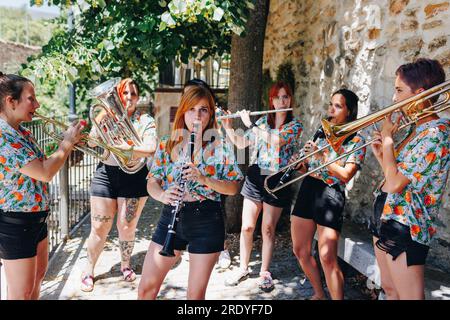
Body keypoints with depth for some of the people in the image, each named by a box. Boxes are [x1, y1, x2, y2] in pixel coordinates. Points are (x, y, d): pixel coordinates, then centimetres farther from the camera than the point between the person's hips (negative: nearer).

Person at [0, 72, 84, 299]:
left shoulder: (22, 132, 5)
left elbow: (40, 166, 14)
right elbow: (45, 173, -28)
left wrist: (66, 142, 2)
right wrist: (67, 143, -14)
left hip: (36, 217, 9)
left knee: (38, 276, 24)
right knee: (21, 293, 5)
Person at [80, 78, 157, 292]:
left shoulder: (145, 121, 1)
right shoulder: (106, 116, 7)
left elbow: (150, 149, -14)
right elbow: (92, 142, -2)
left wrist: (126, 148, -26)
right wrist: (103, 118, -10)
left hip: (134, 177, -1)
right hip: (106, 175, 1)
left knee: (127, 228, 6)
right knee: (99, 228, 4)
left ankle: (125, 264, 32)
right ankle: (88, 270, 24)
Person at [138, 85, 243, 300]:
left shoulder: (221, 147, -3)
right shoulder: (166, 144, 4)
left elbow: (234, 188, -5)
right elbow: (152, 183, 2)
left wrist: (204, 179, -22)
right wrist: (162, 195, -20)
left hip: (207, 223, -2)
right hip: (171, 217, 3)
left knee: (196, 294, 9)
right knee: (146, 288, 7)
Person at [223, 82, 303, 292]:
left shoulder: (295, 125, -3)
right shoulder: (262, 121, 9)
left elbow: (276, 140, -23)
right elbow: (241, 143, 14)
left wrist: (249, 124, -17)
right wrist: (227, 127, -2)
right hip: (255, 177, 3)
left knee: (268, 229, 3)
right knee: (247, 227, 5)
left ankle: (265, 272, 20)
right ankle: (243, 269, 21)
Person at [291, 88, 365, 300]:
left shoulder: (355, 140, -3)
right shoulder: (321, 133, 14)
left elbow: (346, 175, -13)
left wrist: (321, 155, -18)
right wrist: (301, 165, -5)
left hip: (330, 195, -6)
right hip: (307, 188, 6)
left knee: (327, 258, -12)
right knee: (300, 251, 12)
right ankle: (318, 294, 31)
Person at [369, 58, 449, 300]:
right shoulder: (416, 129, 11)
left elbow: (395, 184, -23)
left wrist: (387, 139, -13)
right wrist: (380, 154, 0)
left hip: (405, 227, -10)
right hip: (385, 217, 10)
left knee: (408, 296, 1)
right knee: (389, 290, 21)